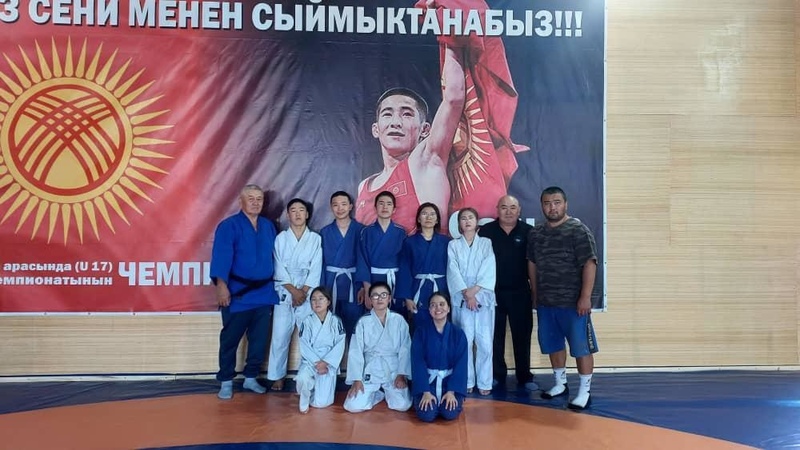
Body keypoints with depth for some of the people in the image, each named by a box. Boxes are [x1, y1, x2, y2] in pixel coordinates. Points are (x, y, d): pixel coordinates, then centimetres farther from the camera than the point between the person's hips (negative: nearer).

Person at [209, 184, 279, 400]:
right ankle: (226, 382, 18)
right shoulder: (229, 226, -8)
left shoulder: (269, 227, 9)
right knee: (230, 339, 5)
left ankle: (251, 378, 26)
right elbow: (221, 257, -18)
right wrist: (221, 285, -28)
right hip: (237, 294, -5)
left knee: (259, 340, 12)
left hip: (264, 293, 5)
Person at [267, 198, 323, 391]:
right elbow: (279, 269, -1)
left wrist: (303, 292, -10)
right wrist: (293, 291, -10)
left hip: (308, 294, 0)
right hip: (284, 293, 0)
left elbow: (316, 270, -1)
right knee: (280, 336, -2)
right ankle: (277, 376, 12)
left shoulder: (316, 239, 4)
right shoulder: (280, 238, 5)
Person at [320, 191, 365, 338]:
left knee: (354, 325, 2)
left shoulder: (360, 230, -1)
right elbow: (321, 262, 5)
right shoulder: (325, 232, 5)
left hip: (353, 282, -2)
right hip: (331, 282, 2)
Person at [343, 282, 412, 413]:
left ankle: (387, 392, 15)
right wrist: (357, 379, -11)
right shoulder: (363, 322, -2)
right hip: (370, 372, 0)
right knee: (353, 406, -17)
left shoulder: (399, 320, -1)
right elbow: (355, 352, -4)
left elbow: (405, 349, -1)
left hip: (393, 371, 0)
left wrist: (402, 374, -10)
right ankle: (378, 393, 13)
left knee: (402, 405, -20)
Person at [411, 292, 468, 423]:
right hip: (427, 380, 0)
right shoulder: (421, 331, -5)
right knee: (427, 415, -23)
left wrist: (451, 391, -18)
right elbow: (418, 362, -10)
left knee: (450, 413, -23)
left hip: (450, 380, 1)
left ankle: (454, 398, 11)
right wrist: (426, 392, -19)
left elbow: (461, 364, -6)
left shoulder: (458, 333, -3)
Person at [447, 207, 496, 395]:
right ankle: (467, 382, 10)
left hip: (484, 298, 0)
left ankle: (484, 382, 7)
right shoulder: (453, 245, 9)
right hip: (461, 300, 0)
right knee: (464, 342, -1)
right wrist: (467, 294, -11)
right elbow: (453, 273, -1)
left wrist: (474, 290, -12)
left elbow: (489, 271, -2)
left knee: (485, 342, -3)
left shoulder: (486, 243, 8)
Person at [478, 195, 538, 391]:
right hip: (493, 292, 0)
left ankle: (525, 377, 19)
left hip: (520, 292, 0)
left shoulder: (528, 232, -1)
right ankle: (497, 375, 21)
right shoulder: (486, 231, -1)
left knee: (522, 335, 7)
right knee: (495, 335, 8)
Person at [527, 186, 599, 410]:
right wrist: (535, 293, 15)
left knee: (581, 346, 1)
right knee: (553, 345, 15)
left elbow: (589, 264, -13)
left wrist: (585, 297, -17)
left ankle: (584, 392, 12)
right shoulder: (535, 233, 8)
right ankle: (560, 384, 32)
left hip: (573, 302, -6)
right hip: (545, 302, 6)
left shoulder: (578, 230, -9)